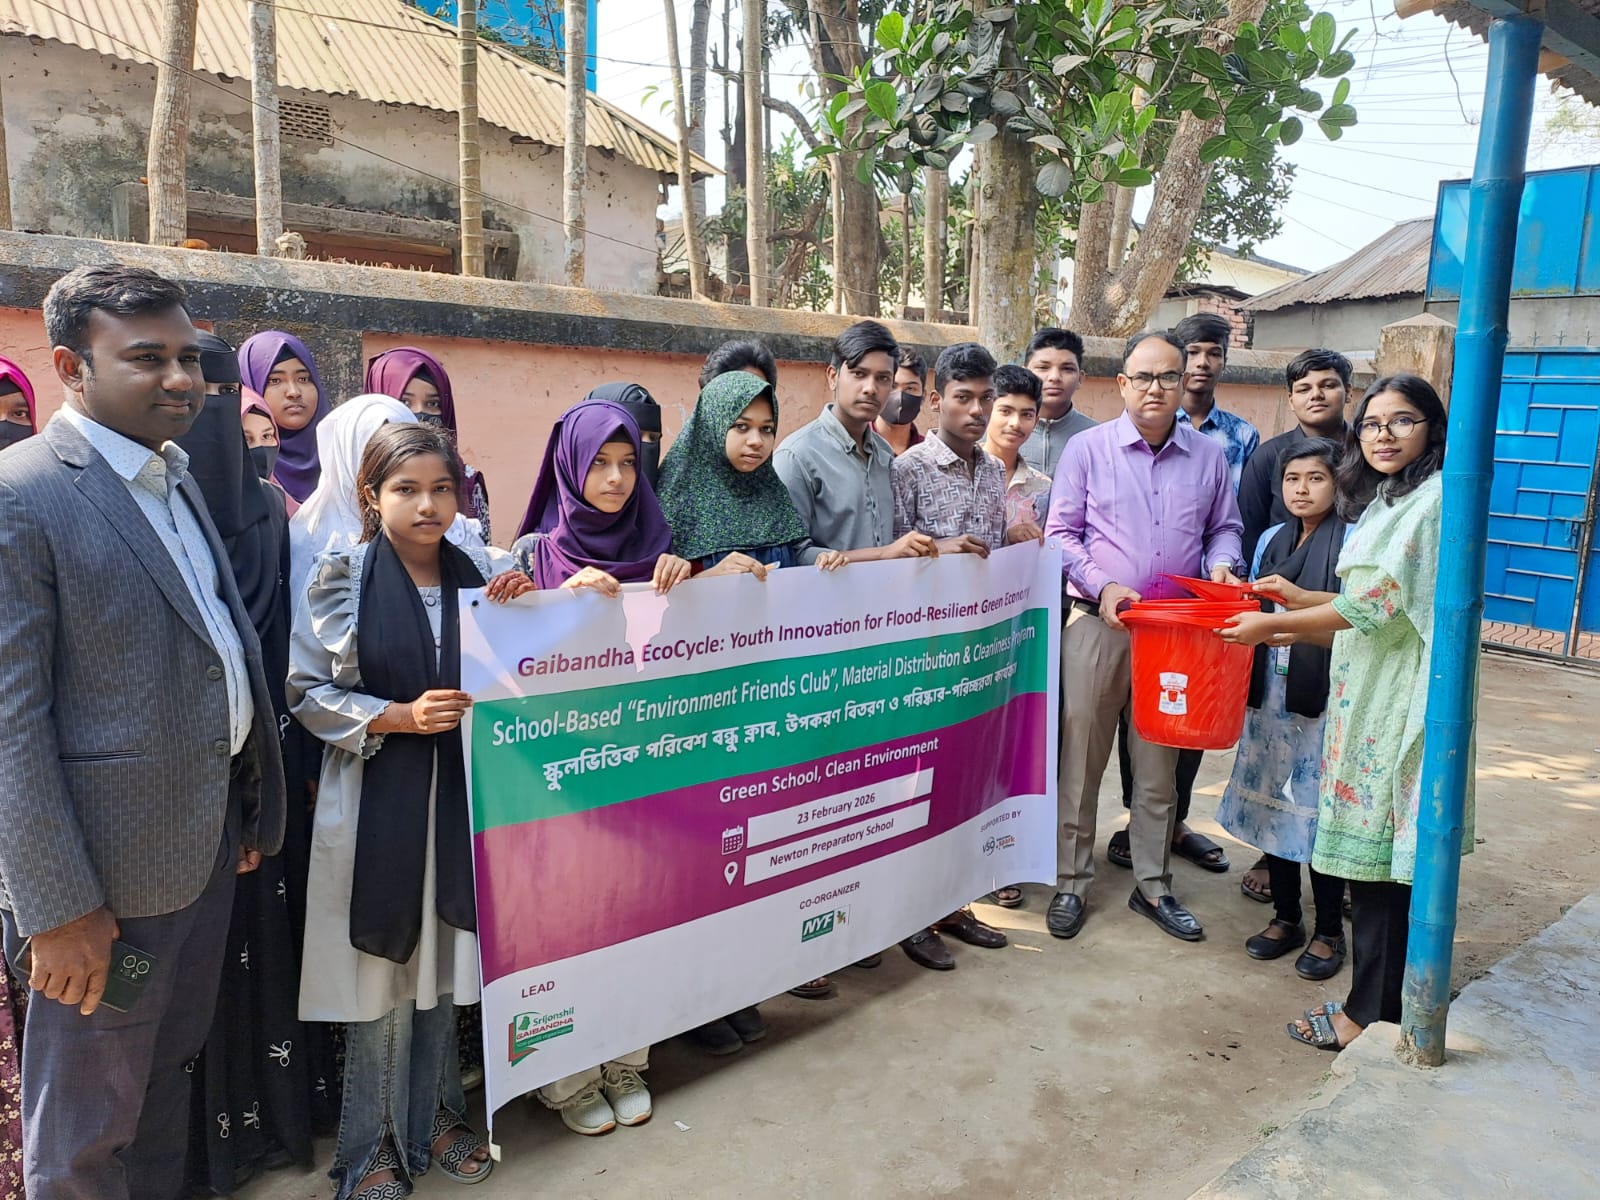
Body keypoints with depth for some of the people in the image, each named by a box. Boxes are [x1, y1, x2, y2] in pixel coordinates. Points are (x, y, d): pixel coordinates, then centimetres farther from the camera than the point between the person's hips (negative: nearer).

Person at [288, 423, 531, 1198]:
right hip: (377, 799, -2)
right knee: (381, 977, 7)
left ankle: (436, 1117, 35)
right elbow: (308, 691, -5)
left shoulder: (485, 572, 1)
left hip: (462, 794, 3)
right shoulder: (341, 577, -5)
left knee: (444, 967, 14)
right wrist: (399, 716, -17)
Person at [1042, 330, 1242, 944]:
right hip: (1098, 623, -2)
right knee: (1081, 759, 3)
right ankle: (1071, 884, 17)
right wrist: (1101, 585, -16)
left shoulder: (1208, 456, 8)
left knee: (1159, 764, 12)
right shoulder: (1088, 449, -1)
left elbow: (1224, 528, 16)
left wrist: (1221, 564, -6)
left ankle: (1152, 886, 26)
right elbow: (1061, 533, -2)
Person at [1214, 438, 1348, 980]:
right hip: (1271, 686, 6)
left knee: (1320, 804, -1)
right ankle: (1285, 917, 25)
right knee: (1271, 797, 10)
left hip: (1325, 691, -5)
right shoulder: (1272, 539, 13)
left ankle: (1329, 931, 15)